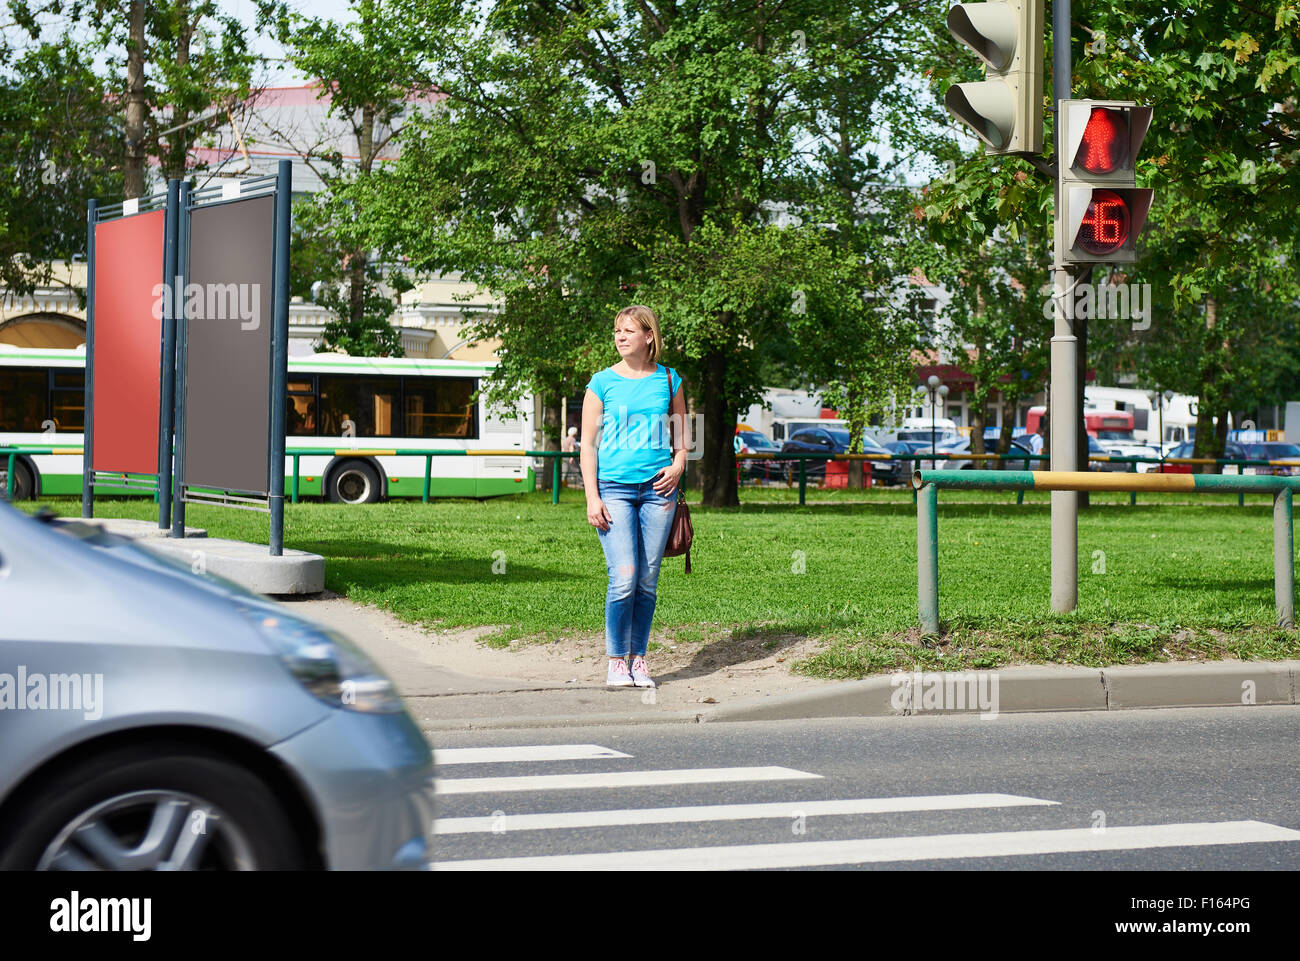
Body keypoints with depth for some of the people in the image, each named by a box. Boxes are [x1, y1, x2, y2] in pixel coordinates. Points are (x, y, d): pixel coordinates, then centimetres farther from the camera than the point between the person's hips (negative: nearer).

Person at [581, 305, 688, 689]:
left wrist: (677, 466, -1)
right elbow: (588, 444, 3)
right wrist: (592, 498, -5)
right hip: (614, 487, -2)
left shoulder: (669, 381, 9)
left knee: (648, 581, 4)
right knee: (624, 578, -11)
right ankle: (616, 661, -1)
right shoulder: (603, 382, 3)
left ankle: (638, 659, 14)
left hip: (656, 488, 2)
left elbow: (682, 436, 19)